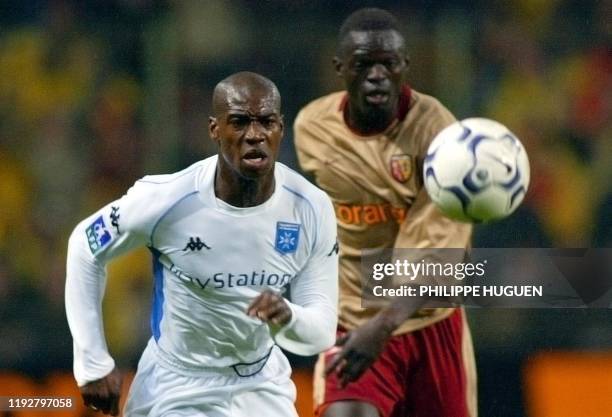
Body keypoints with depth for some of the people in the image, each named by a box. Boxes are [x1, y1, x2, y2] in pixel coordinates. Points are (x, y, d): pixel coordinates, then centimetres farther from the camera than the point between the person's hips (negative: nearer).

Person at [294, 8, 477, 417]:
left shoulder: (435, 129, -20)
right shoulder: (310, 127, -5)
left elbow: (438, 251, -29)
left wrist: (384, 325, -42)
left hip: (429, 320, -1)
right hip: (350, 323, 1)